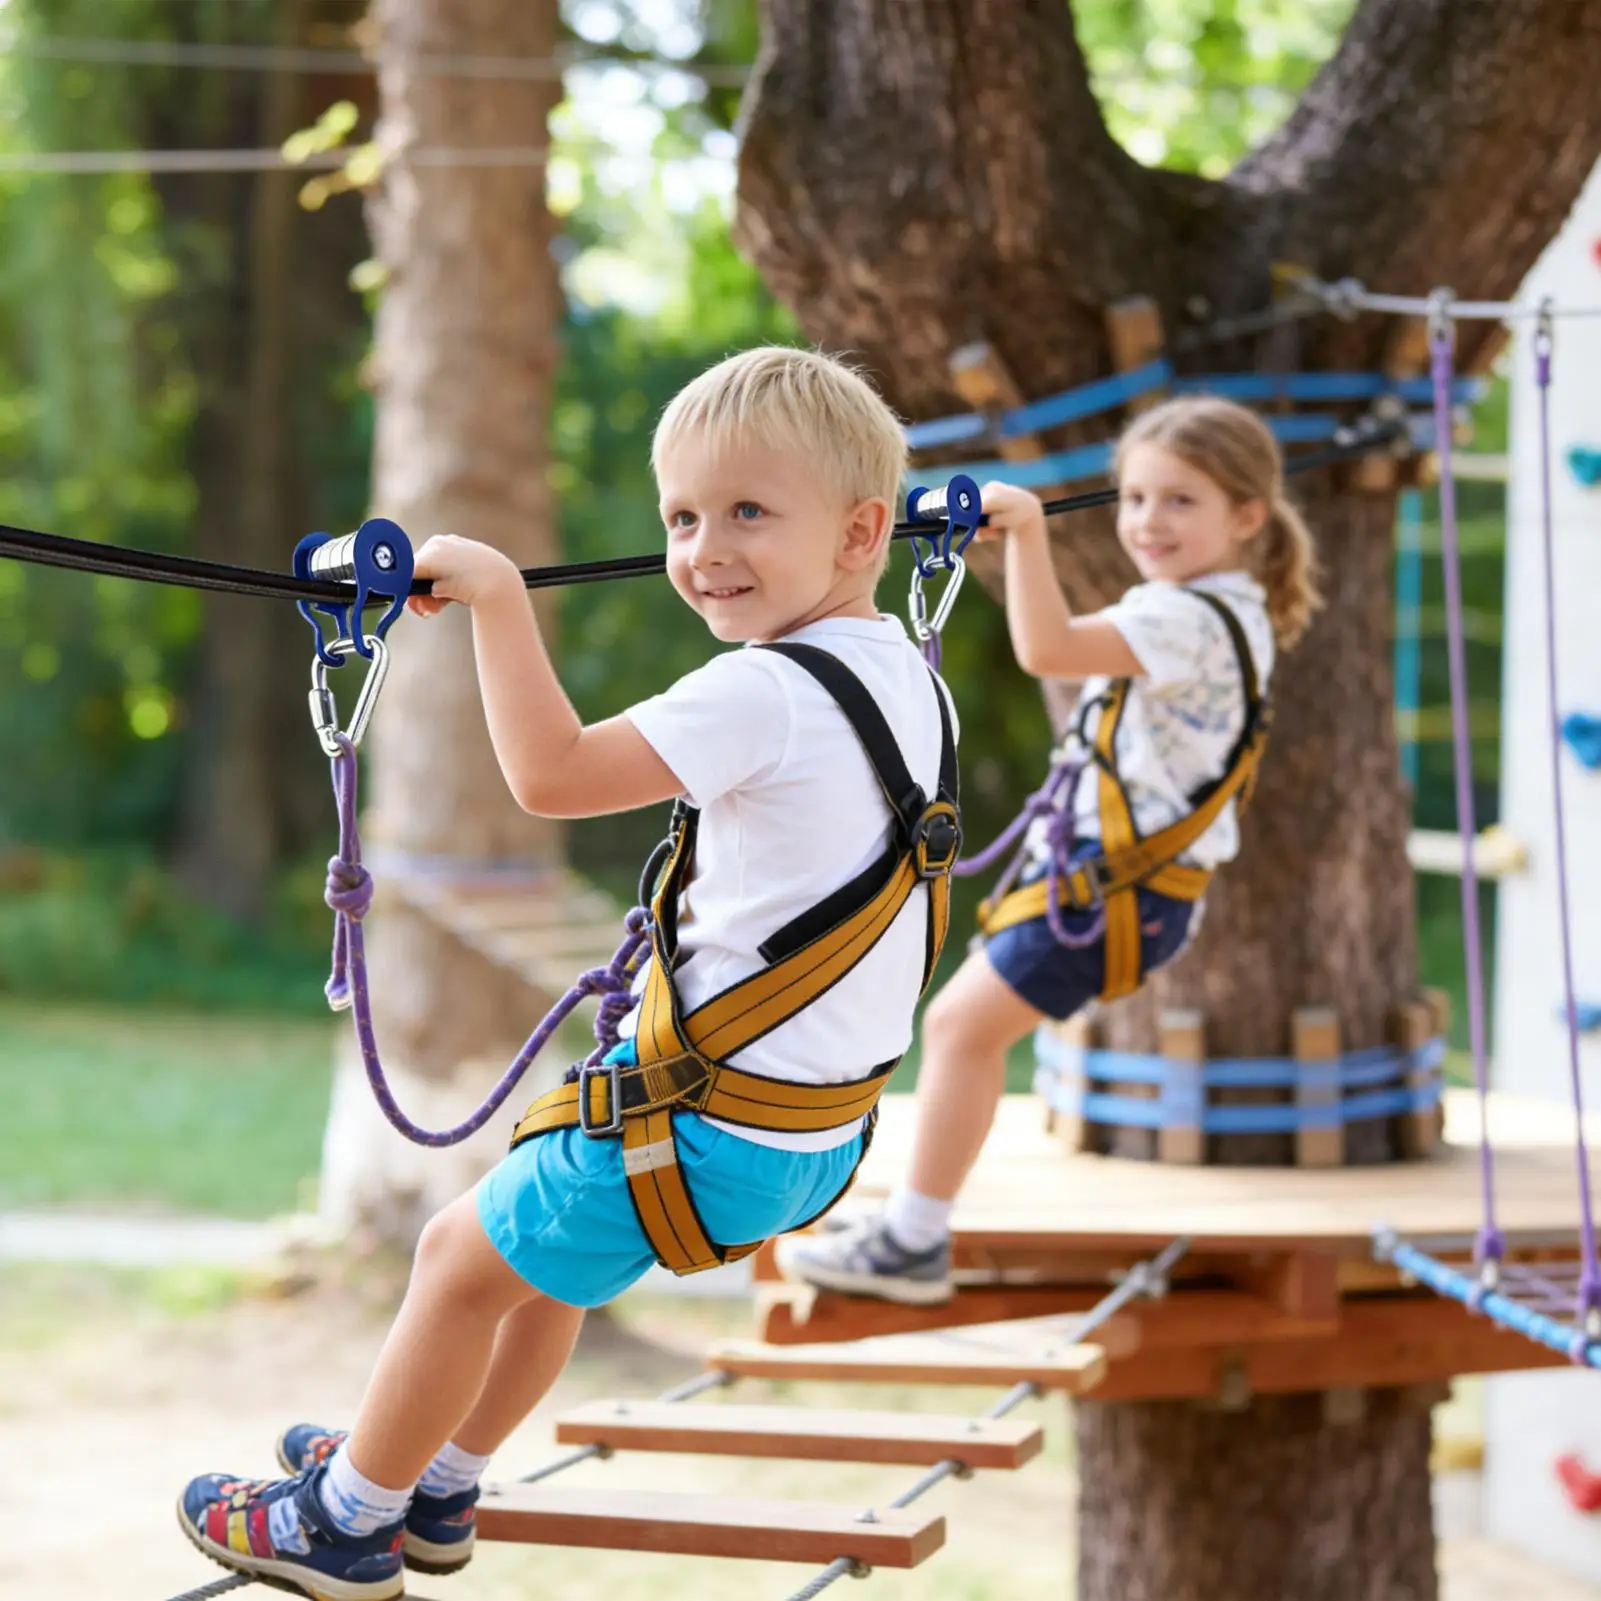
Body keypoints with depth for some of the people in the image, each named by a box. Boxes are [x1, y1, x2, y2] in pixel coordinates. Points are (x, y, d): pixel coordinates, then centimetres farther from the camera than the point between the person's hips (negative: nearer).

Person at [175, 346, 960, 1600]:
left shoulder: (763, 694, -25)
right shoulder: (912, 680, 4)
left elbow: (553, 775, -30)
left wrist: (496, 592, -24)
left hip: (713, 1118, -9)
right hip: (826, 1123, 9)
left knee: (467, 1257, 10)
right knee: (547, 1249, 28)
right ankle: (437, 1488, 43)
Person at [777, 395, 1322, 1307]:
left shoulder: (1194, 621, -19)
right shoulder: (1215, 614, 14)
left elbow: (1048, 650, -32)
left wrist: (1028, 530, -32)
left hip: (1118, 888, -11)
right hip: (1097, 870, 11)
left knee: (967, 1025, -9)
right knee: (960, 1021, 17)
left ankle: (914, 1243, -3)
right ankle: (915, 1219, 25)